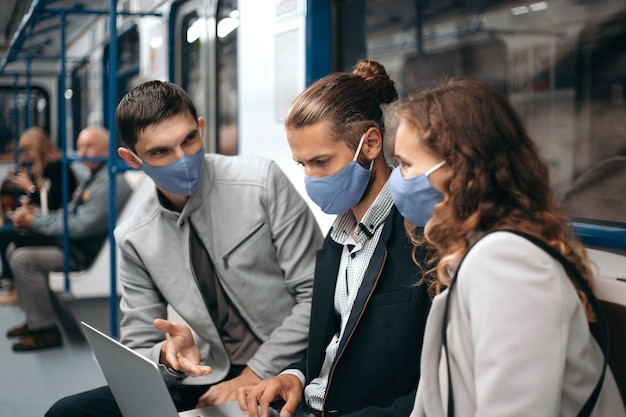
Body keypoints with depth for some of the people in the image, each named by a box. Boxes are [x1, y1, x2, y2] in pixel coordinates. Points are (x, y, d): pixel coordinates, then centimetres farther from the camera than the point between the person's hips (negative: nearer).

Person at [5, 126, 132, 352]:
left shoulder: (110, 182, -20)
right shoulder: (94, 177, 14)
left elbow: (81, 226, -24)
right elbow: (69, 213, 16)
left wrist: (35, 222, -16)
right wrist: (35, 216, -2)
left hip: (87, 250, -11)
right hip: (73, 240, 11)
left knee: (23, 258, -20)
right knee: (15, 247, 9)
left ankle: (46, 330, -11)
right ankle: (34, 320, 13)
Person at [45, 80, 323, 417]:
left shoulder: (262, 181, -9)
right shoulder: (135, 240, 2)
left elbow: (317, 294, -10)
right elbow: (137, 351, 6)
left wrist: (254, 376, -13)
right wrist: (168, 357, -18)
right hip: (212, 379, 5)